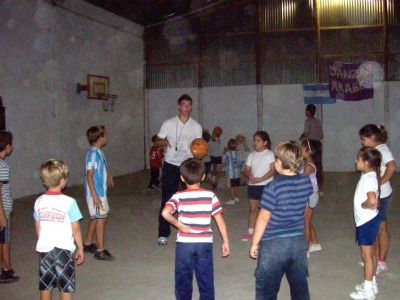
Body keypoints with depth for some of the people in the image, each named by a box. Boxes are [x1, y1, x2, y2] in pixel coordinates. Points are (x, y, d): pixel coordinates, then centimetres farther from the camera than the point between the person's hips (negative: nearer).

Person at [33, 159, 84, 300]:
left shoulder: (39, 201, -2)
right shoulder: (69, 202, -15)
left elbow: (38, 228, 6)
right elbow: (76, 229, -11)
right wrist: (80, 248, 1)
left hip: (44, 249, 4)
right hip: (64, 249, -4)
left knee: (45, 286, 16)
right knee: (66, 288, 9)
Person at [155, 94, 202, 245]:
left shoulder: (196, 127, 4)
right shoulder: (168, 124, 0)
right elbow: (157, 142, 3)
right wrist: (164, 141, -20)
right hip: (171, 165, -1)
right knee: (167, 199, -1)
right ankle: (163, 234, 6)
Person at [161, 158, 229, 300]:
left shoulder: (179, 197, -7)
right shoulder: (210, 196, -3)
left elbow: (165, 213, -24)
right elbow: (220, 221, -3)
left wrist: (178, 224, -10)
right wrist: (225, 242, 5)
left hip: (184, 243, -1)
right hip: (205, 243, 1)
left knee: (183, 280, 13)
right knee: (206, 280, 12)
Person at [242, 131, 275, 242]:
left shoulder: (269, 154, -5)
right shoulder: (252, 155, 10)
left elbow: (272, 170, -12)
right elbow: (247, 169, 8)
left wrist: (260, 179, -22)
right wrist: (250, 175, -16)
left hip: (265, 185, -5)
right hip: (252, 185, 5)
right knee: (252, 208, 12)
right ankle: (250, 231, 21)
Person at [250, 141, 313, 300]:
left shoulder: (273, 187, -20)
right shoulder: (306, 182, -4)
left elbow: (263, 218, -15)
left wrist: (254, 243, -3)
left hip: (273, 244, -5)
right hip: (299, 242, 5)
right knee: (300, 287, 17)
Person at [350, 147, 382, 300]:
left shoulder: (368, 179, -24)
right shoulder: (371, 176, 6)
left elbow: (372, 201, -39)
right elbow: (375, 199, 19)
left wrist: (363, 206, -21)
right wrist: (368, 205, 4)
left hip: (366, 222, -10)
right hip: (369, 220, 10)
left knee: (367, 255, 2)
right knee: (370, 253, 19)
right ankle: (371, 284, 31)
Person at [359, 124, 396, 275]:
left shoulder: (382, 150, -19)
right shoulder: (375, 150, 9)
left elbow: (391, 167, -35)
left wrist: (380, 183, -27)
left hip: (381, 195, -9)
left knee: (381, 228, 2)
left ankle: (382, 263, 13)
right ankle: (376, 258, 29)